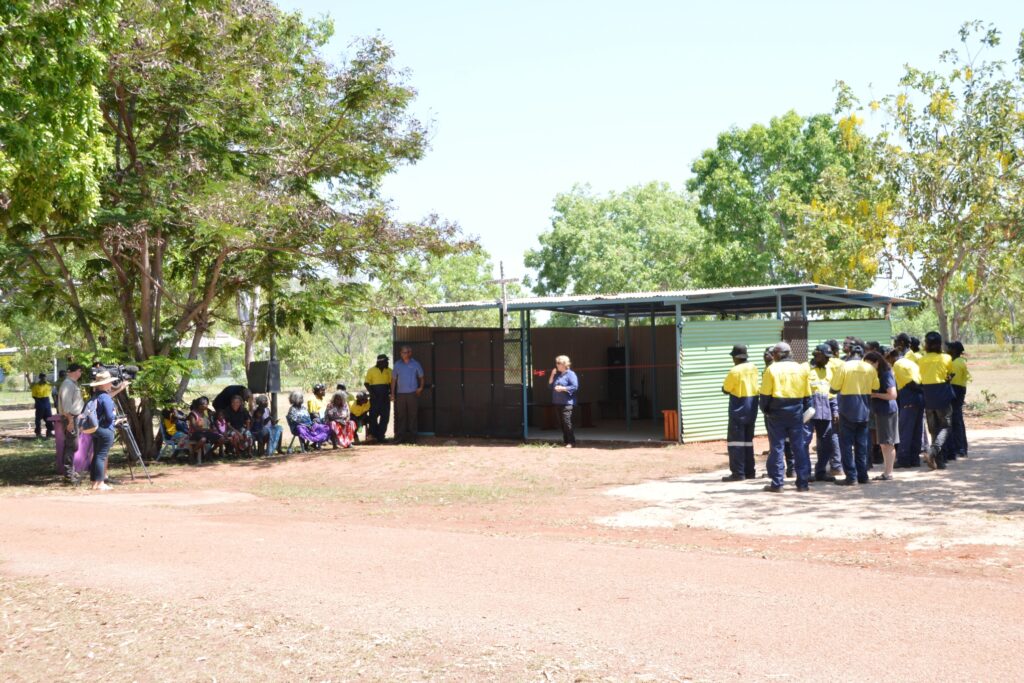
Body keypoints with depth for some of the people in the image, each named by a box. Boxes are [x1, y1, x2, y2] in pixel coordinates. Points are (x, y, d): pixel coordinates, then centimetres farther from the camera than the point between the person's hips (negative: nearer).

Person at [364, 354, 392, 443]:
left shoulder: (389, 371, 10)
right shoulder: (371, 371, 2)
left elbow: (391, 383, 14)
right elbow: (366, 383, 3)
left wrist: (390, 393, -2)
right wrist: (371, 392, -11)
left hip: (385, 397, 3)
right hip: (375, 396, -3)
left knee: (385, 417, 1)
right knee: (373, 415, -3)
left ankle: (380, 436, 8)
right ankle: (373, 434, 12)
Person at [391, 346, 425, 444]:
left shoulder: (415, 364, 6)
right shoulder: (397, 365, 9)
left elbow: (421, 377, 13)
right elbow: (393, 379, 13)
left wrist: (421, 387, -2)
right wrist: (392, 393, 7)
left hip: (413, 393, -1)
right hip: (400, 393, 1)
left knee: (413, 415, -1)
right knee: (401, 416, 0)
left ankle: (412, 436, 3)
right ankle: (400, 437, 3)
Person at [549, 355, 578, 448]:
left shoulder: (570, 374, -6)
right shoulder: (557, 374, 18)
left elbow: (575, 387, -15)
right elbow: (550, 385, 19)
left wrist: (562, 388, -18)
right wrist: (552, 375, 7)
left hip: (567, 403, -8)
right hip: (558, 402, 8)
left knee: (567, 422, -13)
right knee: (562, 423, 10)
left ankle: (571, 442, -10)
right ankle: (565, 441, 15)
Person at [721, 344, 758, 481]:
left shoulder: (735, 371, -16)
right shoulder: (753, 368, 5)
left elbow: (725, 389, -9)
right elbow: (755, 384, 13)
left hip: (738, 409, -7)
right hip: (752, 408, 7)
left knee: (735, 441, -3)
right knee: (748, 440, 15)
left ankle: (738, 473, -6)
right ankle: (750, 471, 18)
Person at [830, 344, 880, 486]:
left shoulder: (844, 367, -10)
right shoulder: (870, 369, 0)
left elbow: (834, 389, -8)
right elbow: (875, 389, 5)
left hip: (847, 409, -4)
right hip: (864, 410, 4)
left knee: (846, 443, 2)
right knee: (862, 443, 12)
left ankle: (851, 476, 0)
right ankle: (862, 475, 14)